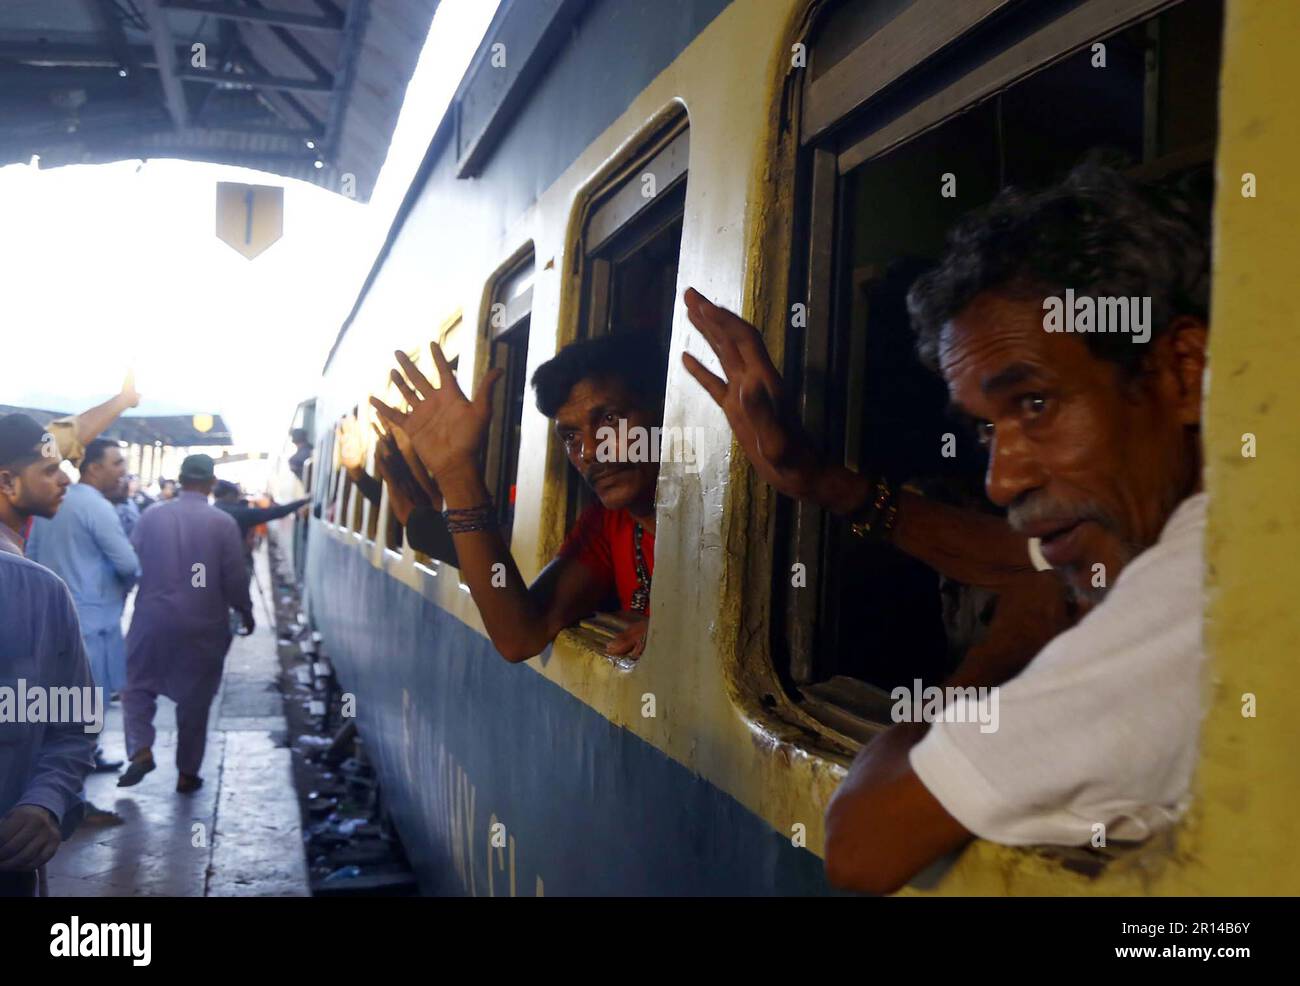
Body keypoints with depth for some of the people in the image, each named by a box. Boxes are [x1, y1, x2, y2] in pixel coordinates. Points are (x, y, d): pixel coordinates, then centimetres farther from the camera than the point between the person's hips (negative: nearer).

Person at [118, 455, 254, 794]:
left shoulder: (151, 515, -4)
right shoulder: (224, 522, -8)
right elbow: (235, 577, -6)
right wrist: (246, 612, 10)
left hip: (153, 618, 1)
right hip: (203, 625, -1)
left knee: (138, 686, 18)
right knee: (195, 699, 11)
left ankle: (140, 751, 0)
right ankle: (187, 774, 17)